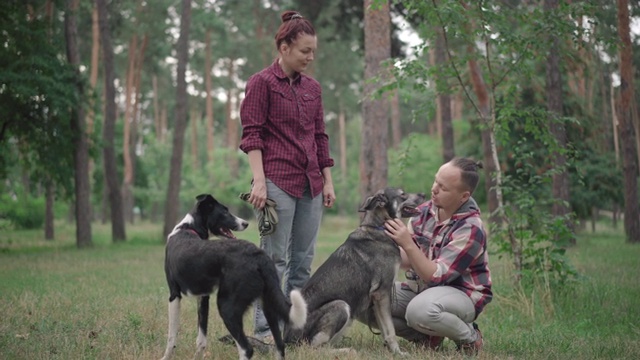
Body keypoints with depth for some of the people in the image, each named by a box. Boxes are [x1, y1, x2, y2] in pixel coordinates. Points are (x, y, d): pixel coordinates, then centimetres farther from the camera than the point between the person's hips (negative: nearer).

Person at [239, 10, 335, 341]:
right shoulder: (261, 83, -3)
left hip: (311, 183, 6)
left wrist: (327, 181, 12)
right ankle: (264, 329, -1)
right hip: (278, 181, -6)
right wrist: (259, 180, -16)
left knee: (303, 258, 7)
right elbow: (252, 135, -8)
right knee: (274, 258, -6)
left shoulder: (312, 87, 14)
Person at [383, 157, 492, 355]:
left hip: (460, 294, -7)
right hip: (419, 287, 7)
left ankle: (469, 336, -8)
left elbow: (436, 276, -25)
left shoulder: (470, 229, -22)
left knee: (420, 310, -39)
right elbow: (408, 261, -1)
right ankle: (425, 336, 4)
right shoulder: (425, 210, -3)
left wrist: (408, 244, -34)